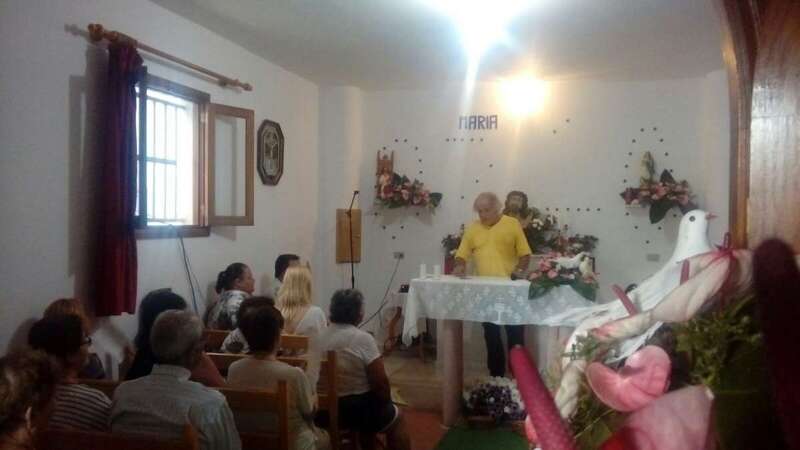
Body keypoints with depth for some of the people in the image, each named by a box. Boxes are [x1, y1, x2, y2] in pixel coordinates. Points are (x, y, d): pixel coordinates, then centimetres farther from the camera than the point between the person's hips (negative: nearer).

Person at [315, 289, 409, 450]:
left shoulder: (320, 336, -1)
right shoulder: (363, 339, -19)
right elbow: (380, 382, -18)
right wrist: (385, 402, 2)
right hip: (357, 408, -6)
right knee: (397, 418, 20)